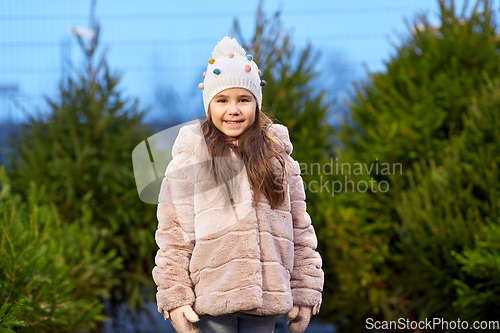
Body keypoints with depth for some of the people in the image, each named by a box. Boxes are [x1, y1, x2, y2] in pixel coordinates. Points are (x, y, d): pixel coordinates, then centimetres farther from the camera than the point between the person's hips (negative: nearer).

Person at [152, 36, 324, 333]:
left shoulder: (279, 158, 12)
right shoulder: (189, 160, 4)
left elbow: (300, 230, 12)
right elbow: (173, 234, 2)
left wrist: (305, 296, 7)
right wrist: (175, 298, -5)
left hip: (265, 305, 2)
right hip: (210, 300, -2)